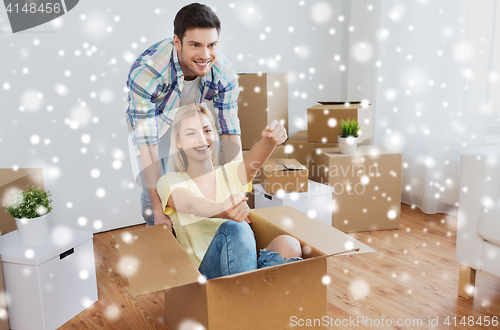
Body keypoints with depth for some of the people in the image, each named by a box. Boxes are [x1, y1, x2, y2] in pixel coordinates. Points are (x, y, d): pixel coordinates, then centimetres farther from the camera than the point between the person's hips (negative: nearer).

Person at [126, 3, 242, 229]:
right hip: (150, 123, -2)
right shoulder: (145, 72, -41)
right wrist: (158, 207, -36)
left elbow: (230, 133, -23)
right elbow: (147, 144, -38)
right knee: (152, 194, -8)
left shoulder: (224, 72, -30)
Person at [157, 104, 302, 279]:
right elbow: (190, 204, -21)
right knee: (233, 229, -35)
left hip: (248, 261, 2)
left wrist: (270, 140, -37)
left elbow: (252, 163, -13)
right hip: (203, 271, -2)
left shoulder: (231, 173, 11)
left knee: (288, 244, -29)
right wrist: (220, 211, -45)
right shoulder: (169, 181, 2)